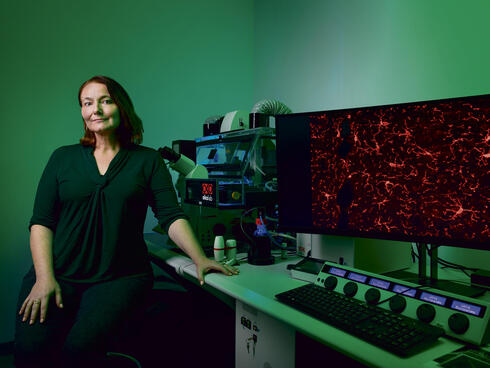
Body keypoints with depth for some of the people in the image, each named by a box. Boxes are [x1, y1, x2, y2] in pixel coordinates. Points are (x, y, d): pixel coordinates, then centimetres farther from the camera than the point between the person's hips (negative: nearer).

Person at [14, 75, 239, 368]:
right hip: (59, 274, 2)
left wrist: (200, 259, -16)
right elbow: (41, 221, 6)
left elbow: (171, 215, -1)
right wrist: (44, 278, -8)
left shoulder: (147, 160, 7)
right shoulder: (63, 158, 11)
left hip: (120, 277, -2)